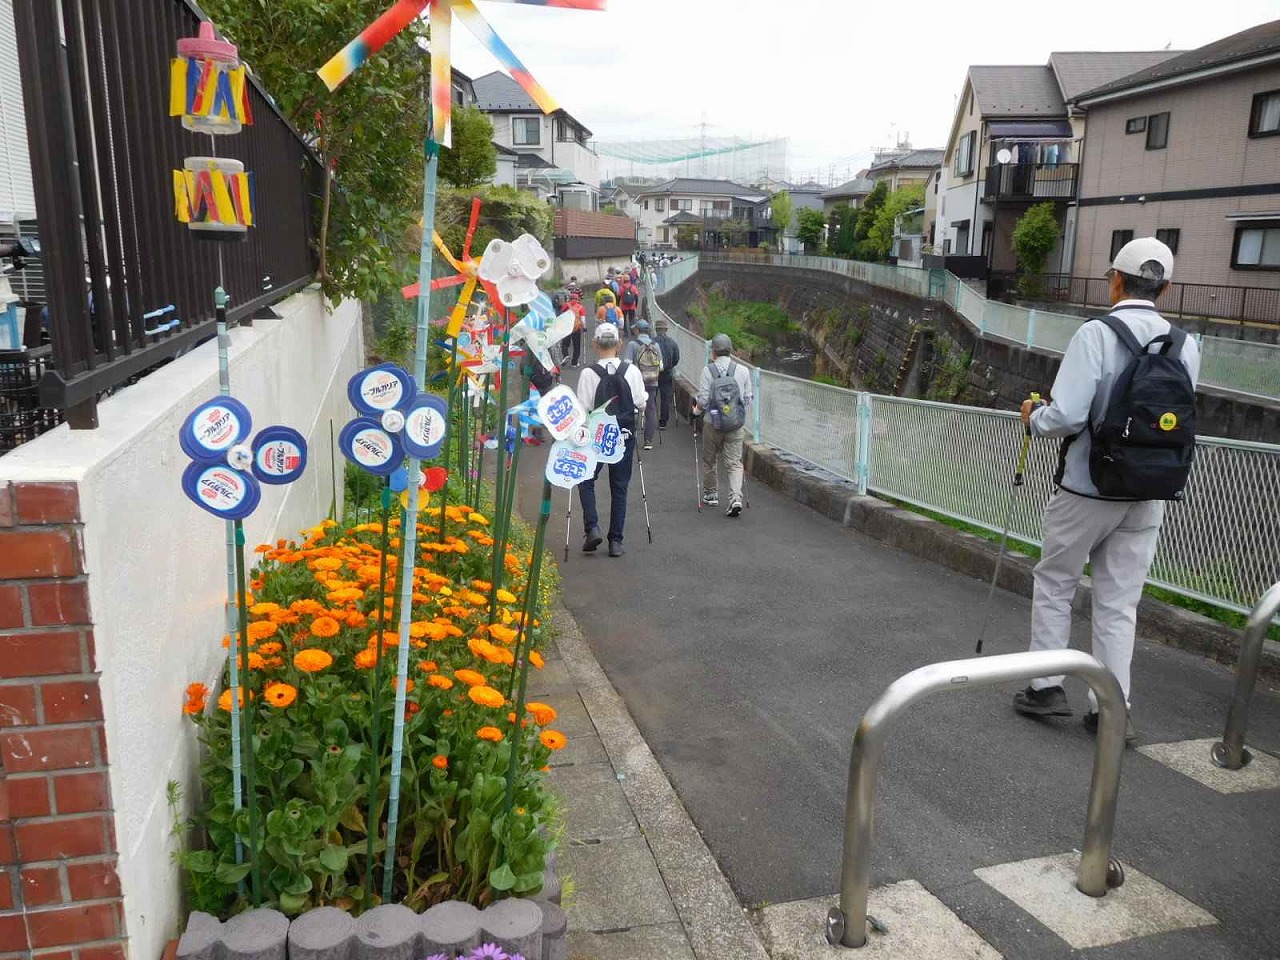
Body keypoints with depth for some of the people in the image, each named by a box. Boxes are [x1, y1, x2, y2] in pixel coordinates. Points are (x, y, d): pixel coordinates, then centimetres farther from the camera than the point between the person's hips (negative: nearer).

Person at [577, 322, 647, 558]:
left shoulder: (589, 373, -13)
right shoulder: (631, 371, -6)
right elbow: (641, 404, 1)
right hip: (625, 434, 2)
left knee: (586, 481, 16)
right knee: (619, 487, 10)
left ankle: (592, 527, -2)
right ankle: (616, 541, 11)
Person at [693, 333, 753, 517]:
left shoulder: (708, 370, -9)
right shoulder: (743, 370, -1)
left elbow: (703, 400, -11)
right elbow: (748, 399, 4)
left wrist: (696, 411, 9)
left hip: (713, 423, -1)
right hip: (736, 425, 2)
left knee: (709, 460, 18)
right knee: (734, 462, 5)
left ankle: (710, 495, 31)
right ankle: (736, 498, -13)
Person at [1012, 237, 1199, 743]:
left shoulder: (1097, 334, -16)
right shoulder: (1186, 345, 1)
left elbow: (1066, 415, -22)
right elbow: (1180, 419, 8)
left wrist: (1034, 418, -2)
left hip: (1088, 488, -4)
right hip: (1149, 495, 5)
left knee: (1054, 584, 14)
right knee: (1120, 601, 12)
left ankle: (1046, 685, 19)